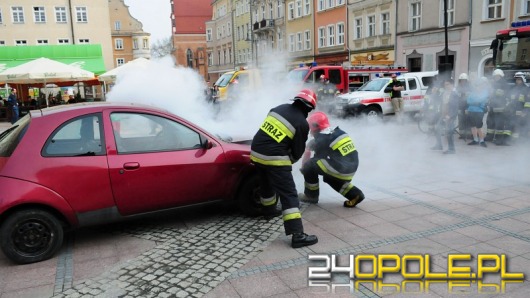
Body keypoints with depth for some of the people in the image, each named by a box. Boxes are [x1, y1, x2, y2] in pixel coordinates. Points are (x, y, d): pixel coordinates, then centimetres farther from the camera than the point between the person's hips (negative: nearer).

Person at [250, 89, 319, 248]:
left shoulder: (280, 108, 11)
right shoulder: (302, 123, -5)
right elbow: (298, 151, 0)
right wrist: (289, 161, 22)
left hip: (256, 152, 7)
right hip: (274, 158, -7)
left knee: (266, 184, 31)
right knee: (289, 195, -5)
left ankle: (269, 210, 54)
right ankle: (297, 235, -9)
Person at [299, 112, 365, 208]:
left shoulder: (322, 140, -8)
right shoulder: (337, 132, 13)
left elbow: (318, 158, 2)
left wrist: (304, 168, 18)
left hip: (341, 169, -8)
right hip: (352, 167, 8)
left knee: (309, 166, 0)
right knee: (330, 177, 33)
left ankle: (311, 195, 14)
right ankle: (354, 194, 18)